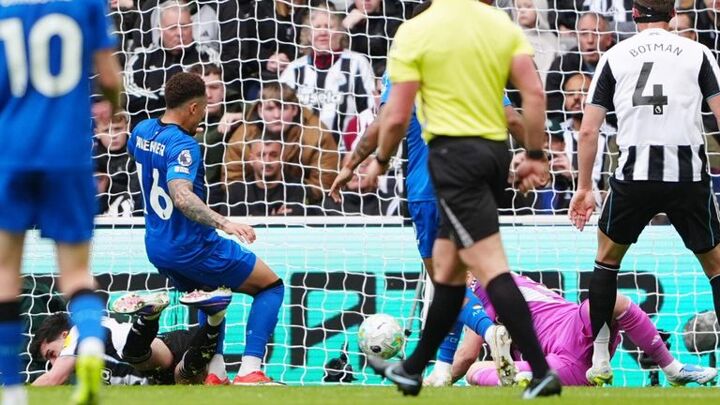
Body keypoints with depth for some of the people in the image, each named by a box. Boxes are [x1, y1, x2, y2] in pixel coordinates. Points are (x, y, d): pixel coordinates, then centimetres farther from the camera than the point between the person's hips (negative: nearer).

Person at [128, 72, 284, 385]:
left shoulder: (142, 131, 2)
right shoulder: (183, 146, -24)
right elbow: (181, 195, -40)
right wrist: (224, 224, -48)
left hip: (157, 249, 9)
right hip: (193, 249, -9)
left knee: (212, 297, 34)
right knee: (271, 287, 6)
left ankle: (212, 373, 19)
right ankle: (249, 371, -10)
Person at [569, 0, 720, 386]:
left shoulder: (614, 57, 11)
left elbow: (588, 130, 8)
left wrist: (584, 188, 16)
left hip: (635, 173, 1)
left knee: (607, 255, 22)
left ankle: (600, 359, 18)